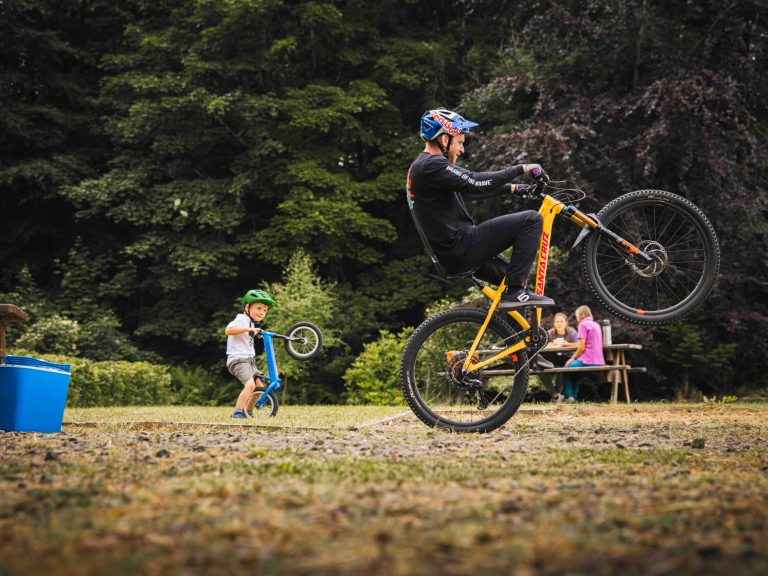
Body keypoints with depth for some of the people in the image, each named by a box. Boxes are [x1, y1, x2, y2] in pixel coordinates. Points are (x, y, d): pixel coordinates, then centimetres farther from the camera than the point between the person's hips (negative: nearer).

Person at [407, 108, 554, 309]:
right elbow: (477, 182, -22)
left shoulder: (420, 167, 18)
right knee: (531, 220, -12)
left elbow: (470, 189, 24)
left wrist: (512, 188, 21)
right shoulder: (432, 166, -16)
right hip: (461, 248, -11)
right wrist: (521, 169, -15)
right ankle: (514, 291, -10)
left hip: (450, 256, 11)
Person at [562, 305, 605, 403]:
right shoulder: (596, 325, 19)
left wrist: (572, 358, 2)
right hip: (599, 361, 8)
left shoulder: (583, 324, -6)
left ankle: (569, 396, 8)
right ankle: (574, 397, 23)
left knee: (567, 368, 12)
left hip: (588, 361, -8)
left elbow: (581, 347, -12)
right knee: (574, 366, 27)